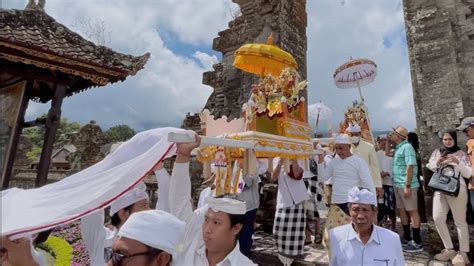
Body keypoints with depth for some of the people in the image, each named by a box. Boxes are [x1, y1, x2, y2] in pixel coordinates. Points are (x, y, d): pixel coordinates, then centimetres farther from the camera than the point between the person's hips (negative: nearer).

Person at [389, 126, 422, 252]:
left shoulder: (407, 147, -13)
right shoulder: (398, 148, 13)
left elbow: (410, 167, -20)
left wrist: (407, 186, -22)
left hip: (406, 185, -9)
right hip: (398, 185, 9)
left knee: (412, 211, 0)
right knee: (402, 210, 15)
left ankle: (417, 243, 8)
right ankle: (407, 238, 27)